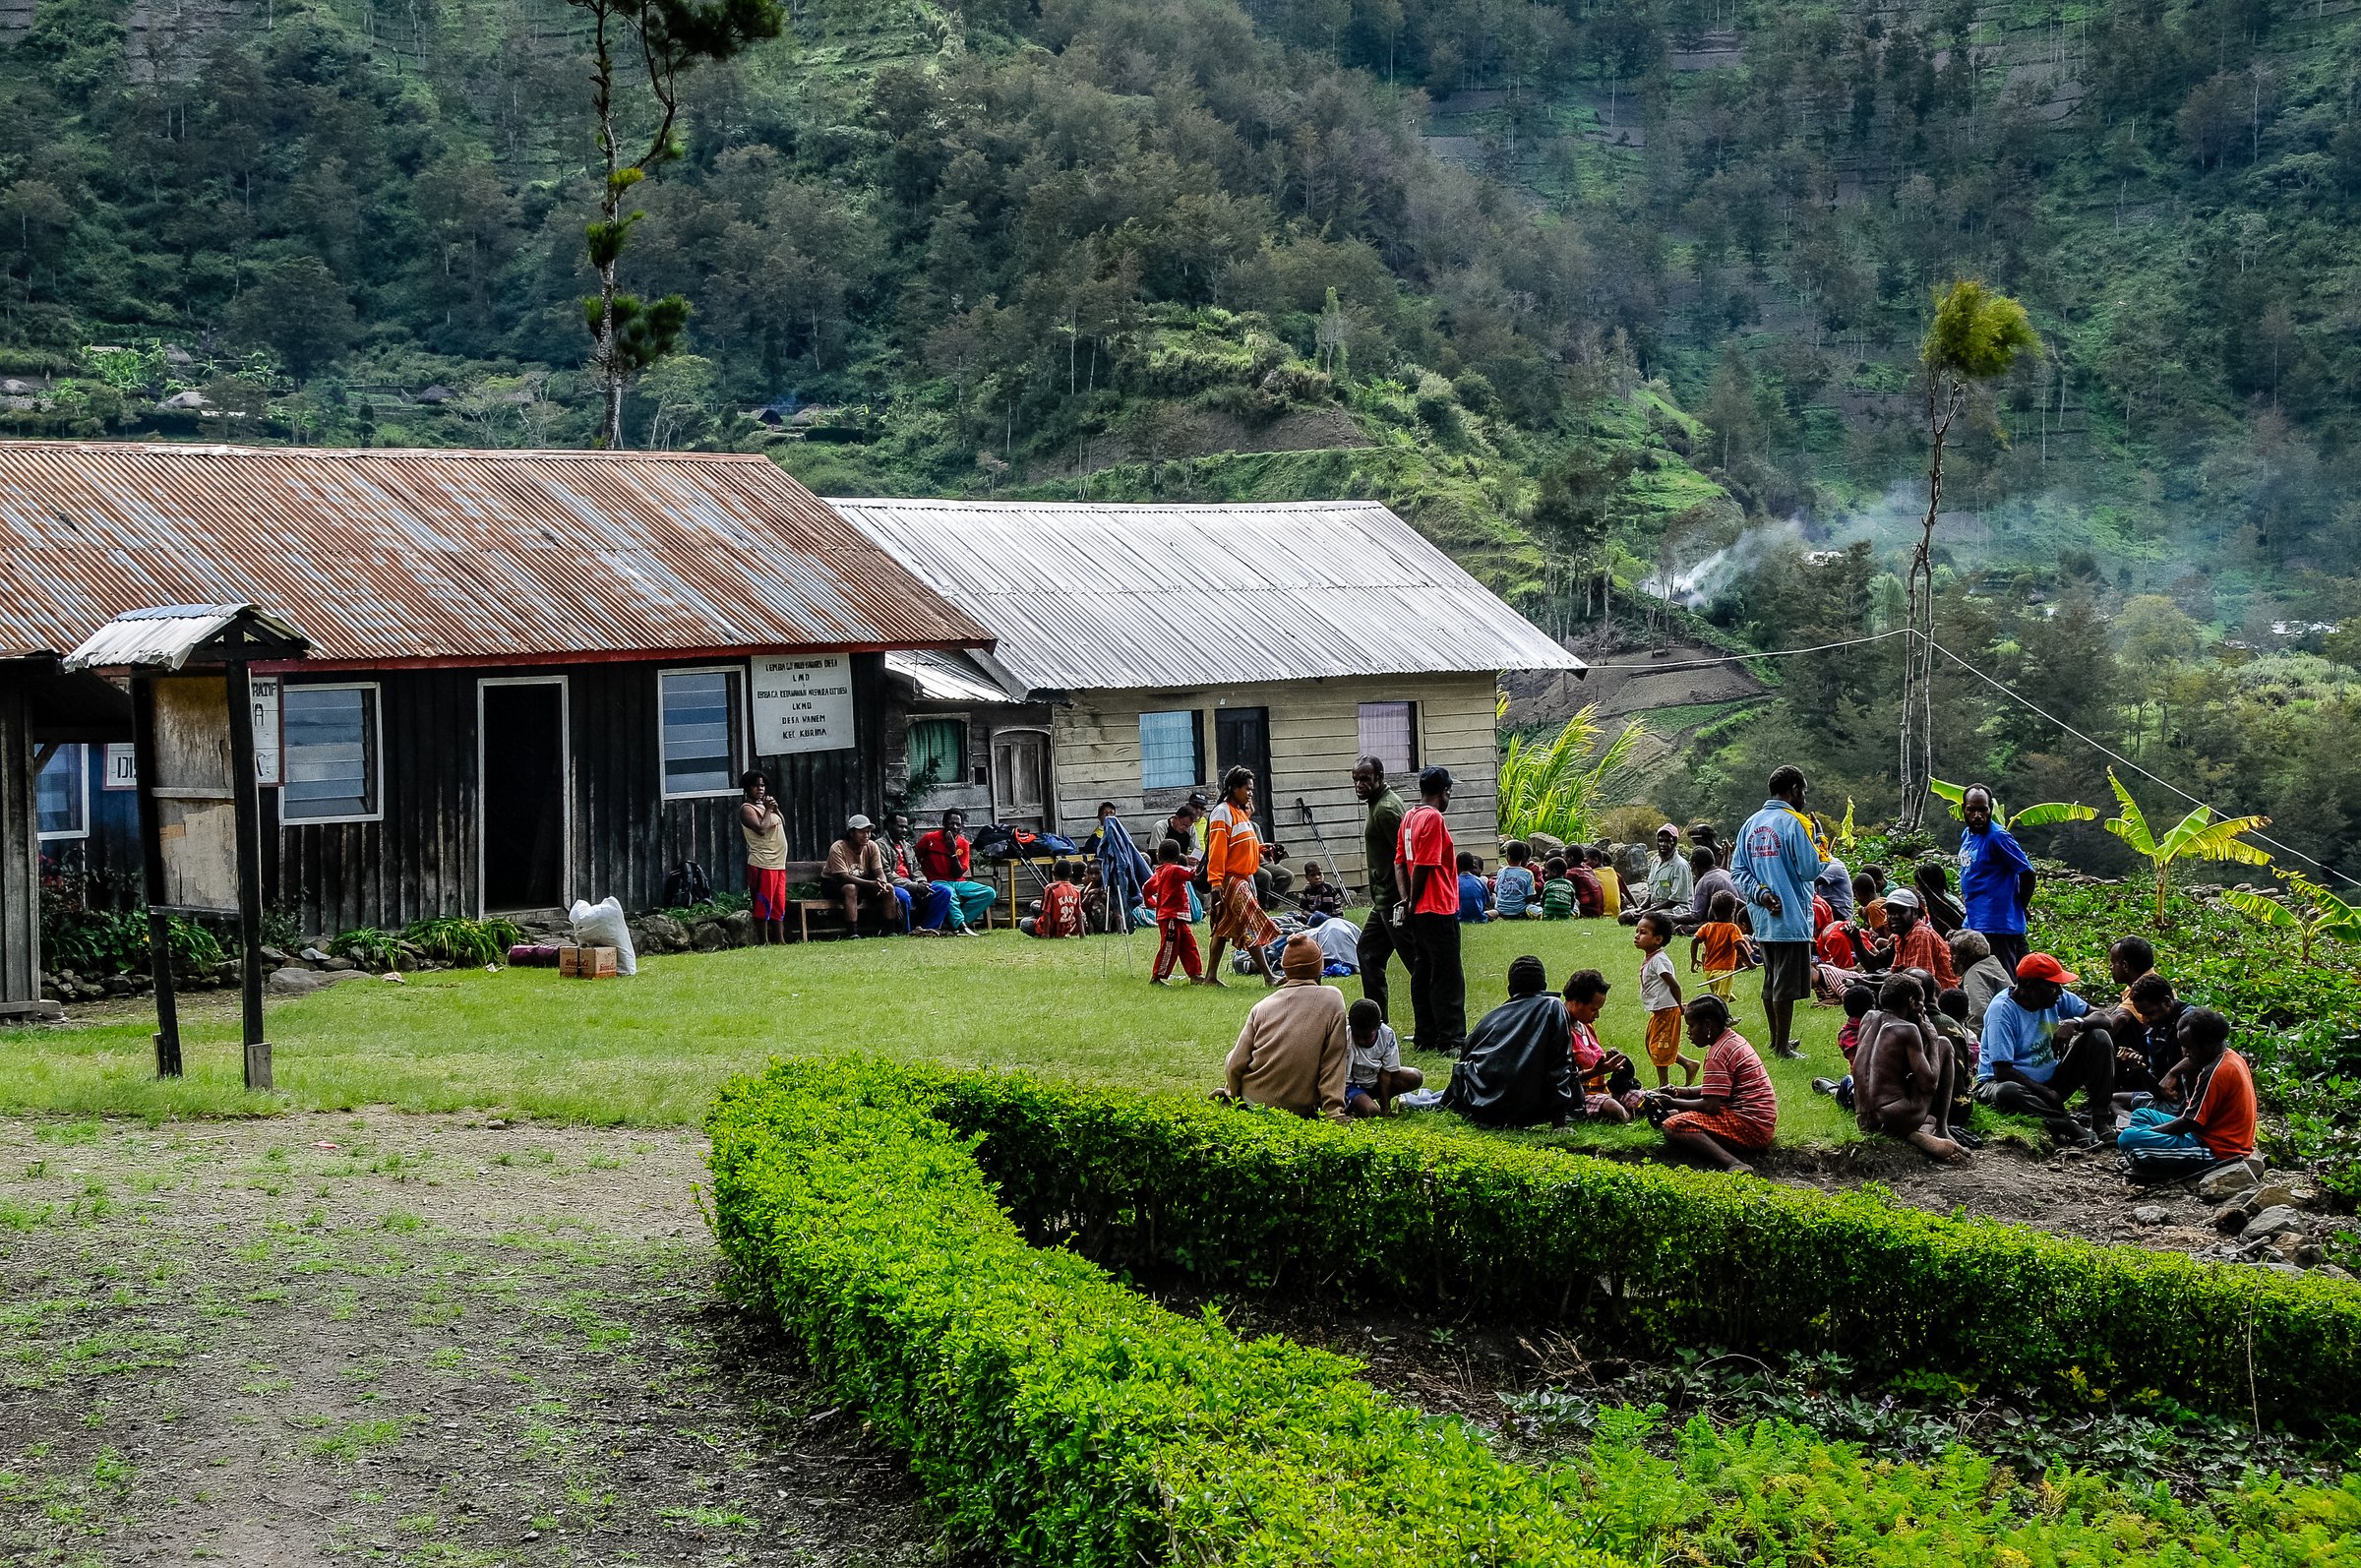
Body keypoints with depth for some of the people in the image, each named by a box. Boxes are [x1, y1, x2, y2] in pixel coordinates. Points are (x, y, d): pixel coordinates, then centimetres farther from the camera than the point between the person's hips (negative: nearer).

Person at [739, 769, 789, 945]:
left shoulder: (765, 805, 20)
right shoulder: (747, 808, -7)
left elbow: (783, 824, 18)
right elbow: (761, 829, -21)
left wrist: (776, 809, 3)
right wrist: (768, 810, -11)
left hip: (778, 863, 9)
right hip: (762, 864, -9)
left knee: (779, 904, 9)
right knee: (763, 904, -7)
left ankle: (779, 939, 12)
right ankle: (763, 942, -6)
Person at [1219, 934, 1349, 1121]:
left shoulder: (1262, 1006, 0)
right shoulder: (1333, 998, -7)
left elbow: (1235, 1064, 1)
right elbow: (1333, 1062, -10)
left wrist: (1232, 1093, 20)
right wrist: (1333, 1111, -8)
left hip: (1253, 1101, 4)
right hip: (1300, 1109, -4)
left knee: (1232, 1055, 34)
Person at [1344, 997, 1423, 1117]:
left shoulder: (1387, 1034, -16)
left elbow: (1386, 1072, -12)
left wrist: (1385, 1108, -15)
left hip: (1374, 1080, 5)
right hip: (1351, 1085, -5)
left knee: (1415, 1077, -12)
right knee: (1371, 1111, -34)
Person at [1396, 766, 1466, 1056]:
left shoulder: (1410, 817, 12)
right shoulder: (1433, 818, -15)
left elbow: (1400, 862, 11)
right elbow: (1423, 866, -19)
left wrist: (1408, 900, 5)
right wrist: (1413, 904, -8)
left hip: (1421, 912, 9)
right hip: (1439, 909, -9)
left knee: (1423, 974, 12)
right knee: (1448, 978, -5)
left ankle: (1425, 1036, 16)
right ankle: (1451, 1040, -4)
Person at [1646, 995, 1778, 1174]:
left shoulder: (1718, 1054, -14)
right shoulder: (1734, 1039, 16)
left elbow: (1710, 1106, -19)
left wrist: (1673, 1103, -6)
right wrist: (1680, 1092, 15)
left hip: (1750, 1125, -11)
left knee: (1672, 1127, -22)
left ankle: (1735, 1165, -38)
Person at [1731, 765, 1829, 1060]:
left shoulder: (1751, 824, 10)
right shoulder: (1794, 823, -13)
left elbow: (1737, 870, 8)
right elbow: (1810, 870, -16)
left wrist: (1761, 894, -1)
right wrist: (1819, 847, 1)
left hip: (1762, 918, 8)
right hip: (1791, 917, -8)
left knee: (1771, 981, 18)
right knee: (1787, 985, -1)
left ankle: (1776, 1040, 28)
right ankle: (1783, 1047, 3)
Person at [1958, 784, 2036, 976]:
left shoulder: (1998, 837, -14)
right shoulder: (1967, 836, 13)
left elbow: (2027, 873, -13)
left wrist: (2018, 908, -4)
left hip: (1997, 929, -9)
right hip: (1972, 925, 9)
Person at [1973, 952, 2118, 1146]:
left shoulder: (2056, 998, 0)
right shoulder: (2002, 1009, -19)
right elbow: (2002, 1071, -23)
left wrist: (2075, 1023, -22)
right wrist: (2046, 1093, -23)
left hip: (2050, 1081, 6)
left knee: (2098, 1037, -8)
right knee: (2007, 1091, -42)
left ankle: (2102, 1120, -17)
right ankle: (2076, 1132, -44)